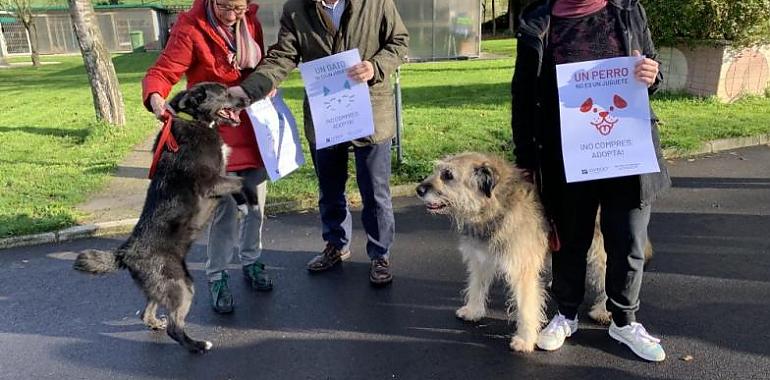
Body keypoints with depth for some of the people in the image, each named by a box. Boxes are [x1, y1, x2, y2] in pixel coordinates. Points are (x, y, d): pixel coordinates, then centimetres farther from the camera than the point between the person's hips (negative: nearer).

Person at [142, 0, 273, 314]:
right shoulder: (190, 28, -14)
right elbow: (161, 73, -19)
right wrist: (155, 97, -40)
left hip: (254, 129, 6)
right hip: (215, 132, -5)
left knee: (256, 203, 14)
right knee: (224, 209, -3)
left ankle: (251, 262, 34)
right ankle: (217, 277, 17)